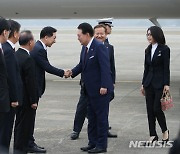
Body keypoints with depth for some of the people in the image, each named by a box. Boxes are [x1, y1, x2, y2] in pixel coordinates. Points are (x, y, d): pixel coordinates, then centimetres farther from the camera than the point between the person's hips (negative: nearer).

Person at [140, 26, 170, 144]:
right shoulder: (148, 50, 12)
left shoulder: (164, 49, -6)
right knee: (150, 110, 5)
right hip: (149, 84, 6)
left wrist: (166, 84, -14)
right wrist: (143, 84, 12)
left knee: (157, 108, -9)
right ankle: (153, 135, 11)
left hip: (160, 83, -6)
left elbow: (166, 68, -9)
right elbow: (146, 68, 14)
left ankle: (165, 131, 12)